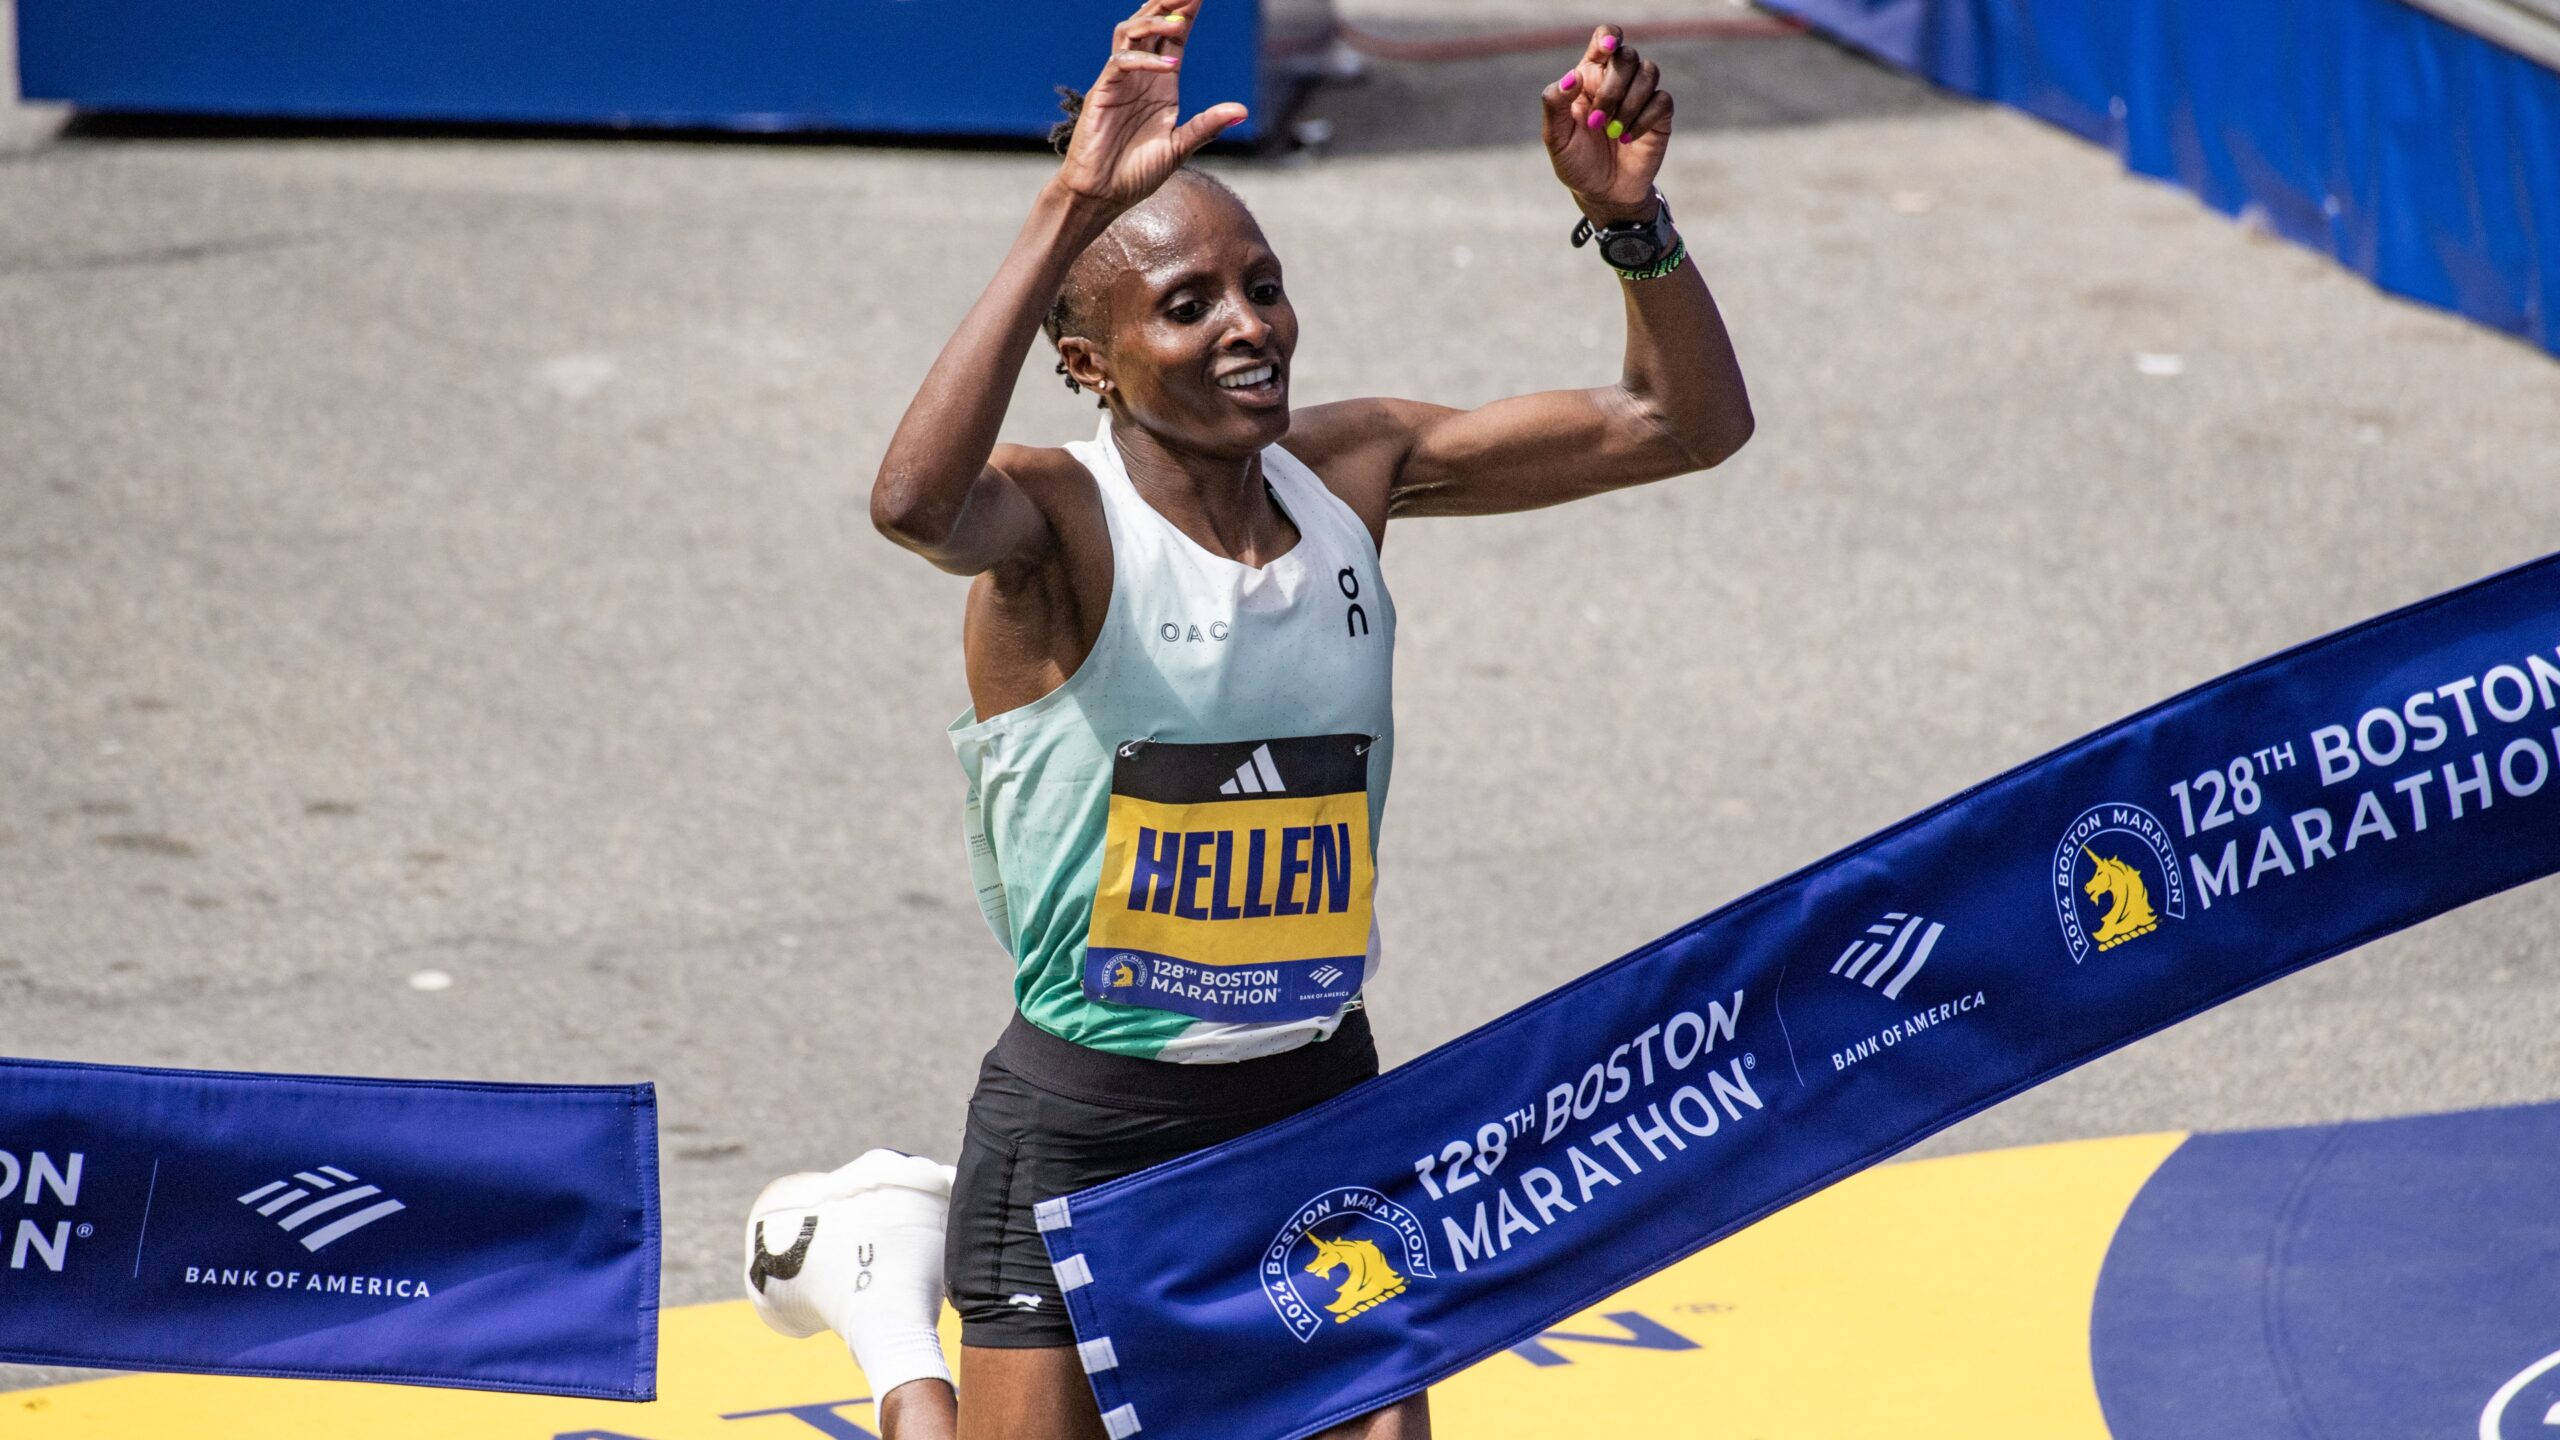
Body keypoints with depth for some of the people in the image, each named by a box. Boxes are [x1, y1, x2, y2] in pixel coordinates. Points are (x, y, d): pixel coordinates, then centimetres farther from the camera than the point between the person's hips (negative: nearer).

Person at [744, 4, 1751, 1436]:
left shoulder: (1351, 469, -1)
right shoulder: (1057, 517, -18)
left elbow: (1687, 425, 1)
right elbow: (917, 502, -44)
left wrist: (1629, 217, -17)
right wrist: (1071, 211, -47)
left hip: (1319, 1102, 5)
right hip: (1085, 1123, -5)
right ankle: (881, 1268, 31)